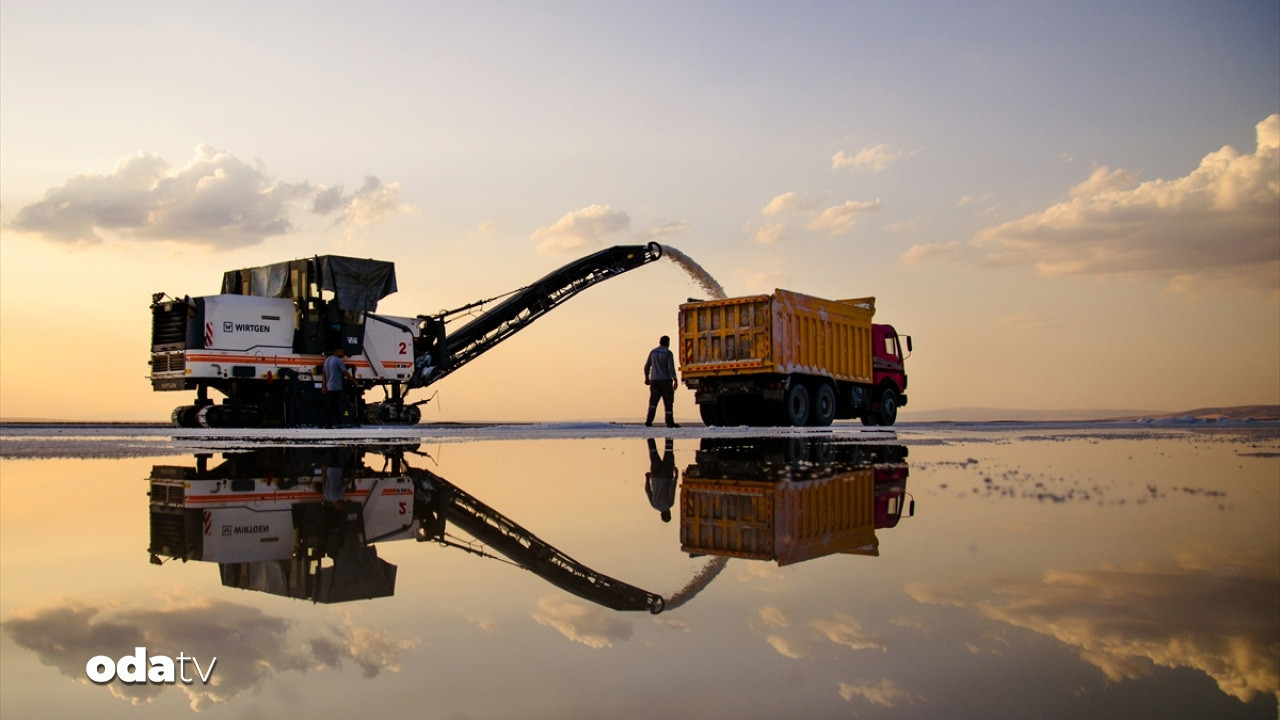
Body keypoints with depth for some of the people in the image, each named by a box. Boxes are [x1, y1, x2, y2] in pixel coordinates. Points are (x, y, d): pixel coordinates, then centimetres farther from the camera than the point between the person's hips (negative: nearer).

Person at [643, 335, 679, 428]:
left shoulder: (653, 352, 9)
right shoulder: (668, 353, -7)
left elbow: (647, 366, 15)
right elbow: (671, 368, -14)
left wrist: (646, 377, 27)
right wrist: (675, 380, -12)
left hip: (654, 380, 4)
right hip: (665, 380, -4)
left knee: (653, 401, -1)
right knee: (668, 402, 5)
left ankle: (649, 421, -16)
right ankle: (670, 422, 8)